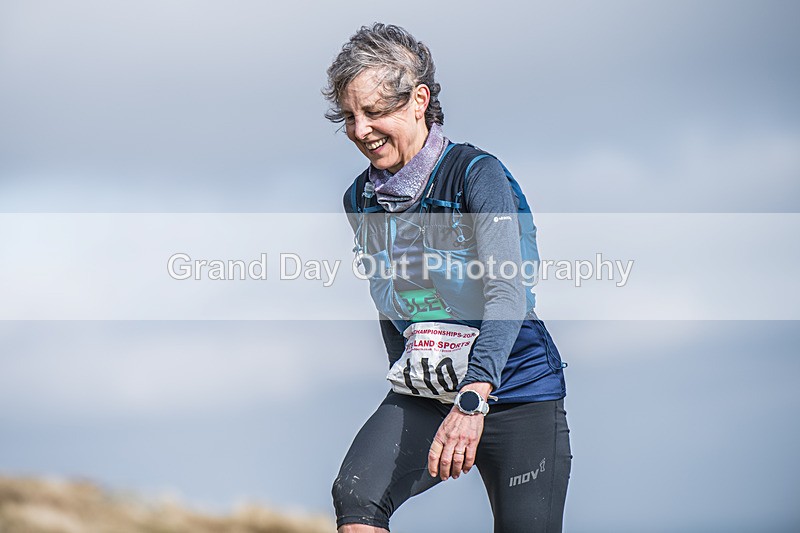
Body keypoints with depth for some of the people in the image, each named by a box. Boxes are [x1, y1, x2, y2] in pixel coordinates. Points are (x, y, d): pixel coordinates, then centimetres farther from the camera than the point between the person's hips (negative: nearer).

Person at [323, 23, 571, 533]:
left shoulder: (476, 173, -14)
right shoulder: (361, 199, 5)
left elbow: (508, 294, -27)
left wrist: (472, 399, -39)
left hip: (514, 391, -4)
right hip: (424, 394, 4)